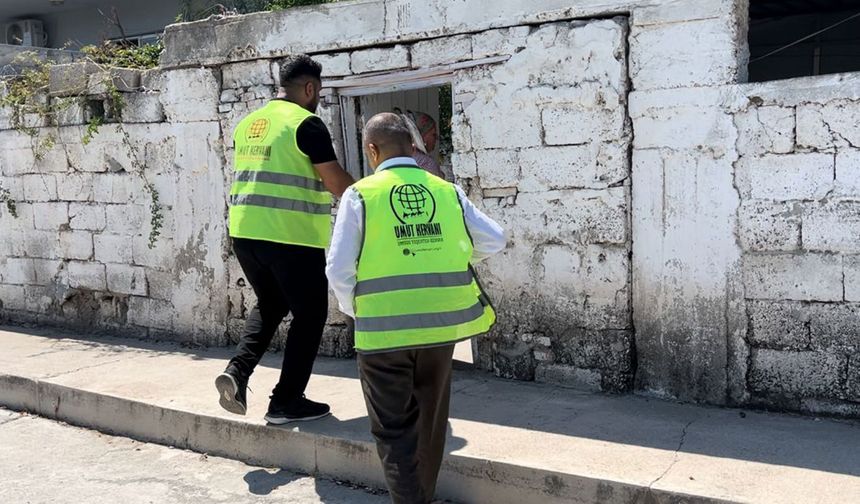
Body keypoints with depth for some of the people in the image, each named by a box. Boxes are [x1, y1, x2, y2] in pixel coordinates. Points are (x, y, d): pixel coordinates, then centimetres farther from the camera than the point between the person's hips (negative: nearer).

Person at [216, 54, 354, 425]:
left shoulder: (248, 123, 15)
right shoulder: (307, 123, -8)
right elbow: (335, 181, -12)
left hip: (245, 232, 7)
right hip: (292, 237, -7)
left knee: (269, 306, 24)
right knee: (309, 315, 7)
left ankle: (237, 372, 7)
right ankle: (286, 402, 9)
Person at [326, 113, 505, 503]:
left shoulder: (360, 194, -4)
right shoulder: (447, 190, 4)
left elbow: (339, 269, -7)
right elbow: (494, 240, 8)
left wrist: (354, 310, 11)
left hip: (384, 328, -3)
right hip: (442, 322, 4)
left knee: (394, 428, 9)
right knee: (430, 420, 22)